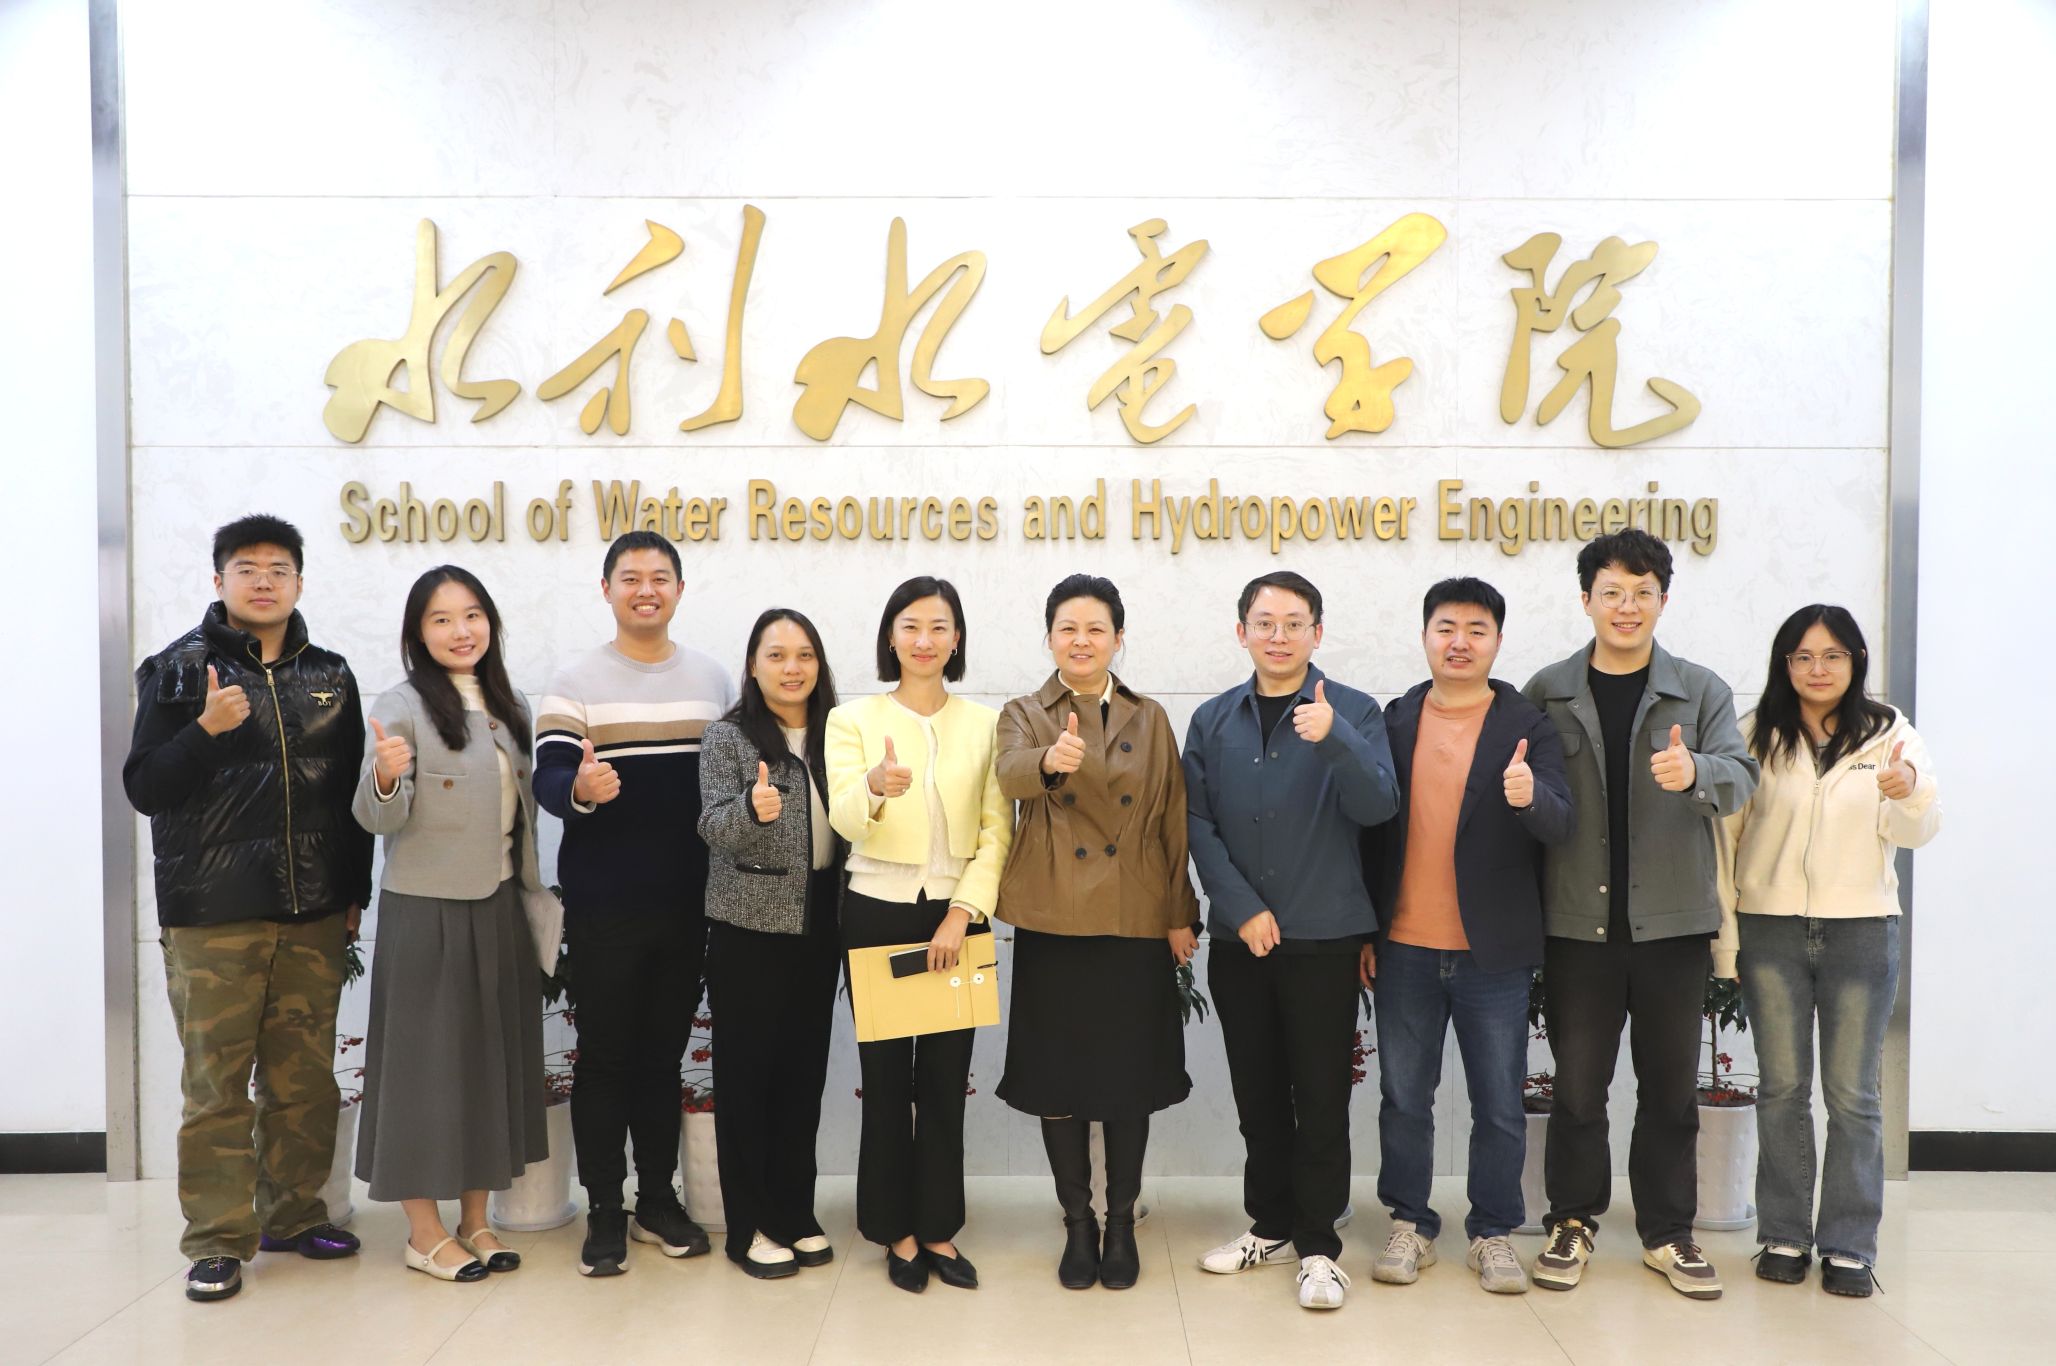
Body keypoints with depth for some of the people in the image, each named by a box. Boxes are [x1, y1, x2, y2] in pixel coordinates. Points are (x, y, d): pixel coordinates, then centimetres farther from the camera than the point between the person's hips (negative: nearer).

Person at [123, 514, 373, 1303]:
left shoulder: (330, 675, 10)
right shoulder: (178, 669, 2)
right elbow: (143, 788, -3)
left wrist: (355, 891, 13)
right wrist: (206, 730, -19)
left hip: (313, 916, 3)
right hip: (212, 916, -3)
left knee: (304, 1078, 8)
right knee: (216, 1083, 1)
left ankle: (293, 1215, 23)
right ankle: (217, 1241, 11)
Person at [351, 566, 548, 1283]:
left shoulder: (507, 707, 11)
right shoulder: (403, 706, -7)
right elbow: (378, 818, -13)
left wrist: (533, 895, 13)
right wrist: (385, 776, -33)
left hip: (500, 906, 6)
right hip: (427, 909, -6)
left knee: (495, 1054, 10)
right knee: (427, 1056, 1)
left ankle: (475, 1220, 23)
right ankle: (425, 1232, 14)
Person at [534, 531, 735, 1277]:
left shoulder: (713, 679, 7)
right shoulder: (575, 683, -3)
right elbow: (547, 780, -13)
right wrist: (580, 789, -37)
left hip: (687, 903, 3)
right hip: (602, 906, -3)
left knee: (664, 1053, 13)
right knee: (605, 1055, 5)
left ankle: (658, 1198, 25)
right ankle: (604, 1210, 16)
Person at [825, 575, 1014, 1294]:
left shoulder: (986, 723, 3)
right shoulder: (853, 719, -1)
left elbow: (997, 832, -1)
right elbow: (844, 820, -16)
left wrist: (962, 913, -12)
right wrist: (875, 788, -38)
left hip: (957, 917, 1)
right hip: (877, 914, -1)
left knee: (946, 1079, 7)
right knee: (887, 1079, 6)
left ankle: (938, 1228, 20)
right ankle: (897, 1230, 20)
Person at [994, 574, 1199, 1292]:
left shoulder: (1150, 720, 8)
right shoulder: (1025, 715, 3)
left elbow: (1174, 823, 8)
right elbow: (1011, 775, -20)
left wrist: (1181, 915, 4)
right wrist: (1050, 762, -43)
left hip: (1137, 925, 1)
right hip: (1053, 924, -1)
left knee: (1130, 1080, 7)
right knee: (1059, 1078, 6)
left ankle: (1122, 1222, 24)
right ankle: (1078, 1223, 23)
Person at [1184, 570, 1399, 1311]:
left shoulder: (1352, 711, -2)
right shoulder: (1213, 720, 5)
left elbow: (1378, 806, -15)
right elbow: (1198, 823, 1)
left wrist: (1333, 741, -32)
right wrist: (1243, 908, -9)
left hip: (1324, 937, -3)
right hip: (1238, 938, 3)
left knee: (1320, 1096, 3)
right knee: (1257, 1091, 13)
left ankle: (1318, 1245, 15)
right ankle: (1271, 1225, 28)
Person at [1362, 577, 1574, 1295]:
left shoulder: (1528, 726, -1)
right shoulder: (1395, 722, 5)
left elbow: (1561, 823, -13)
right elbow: (1370, 830, 8)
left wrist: (1530, 797, -36)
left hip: (1494, 951, -2)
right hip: (1405, 948, 2)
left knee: (1499, 1104, 8)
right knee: (1403, 1097, 11)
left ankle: (1493, 1233, 23)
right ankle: (1410, 1226, 25)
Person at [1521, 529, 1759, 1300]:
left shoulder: (1700, 692, 4)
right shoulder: (1548, 693, 3)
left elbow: (1742, 777, -10)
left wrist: (1695, 772, -30)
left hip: (1673, 920, 1)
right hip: (1578, 921, -1)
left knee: (1671, 1085, 11)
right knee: (1578, 1083, 8)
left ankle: (1668, 1233, 25)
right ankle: (1573, 1222, 23)